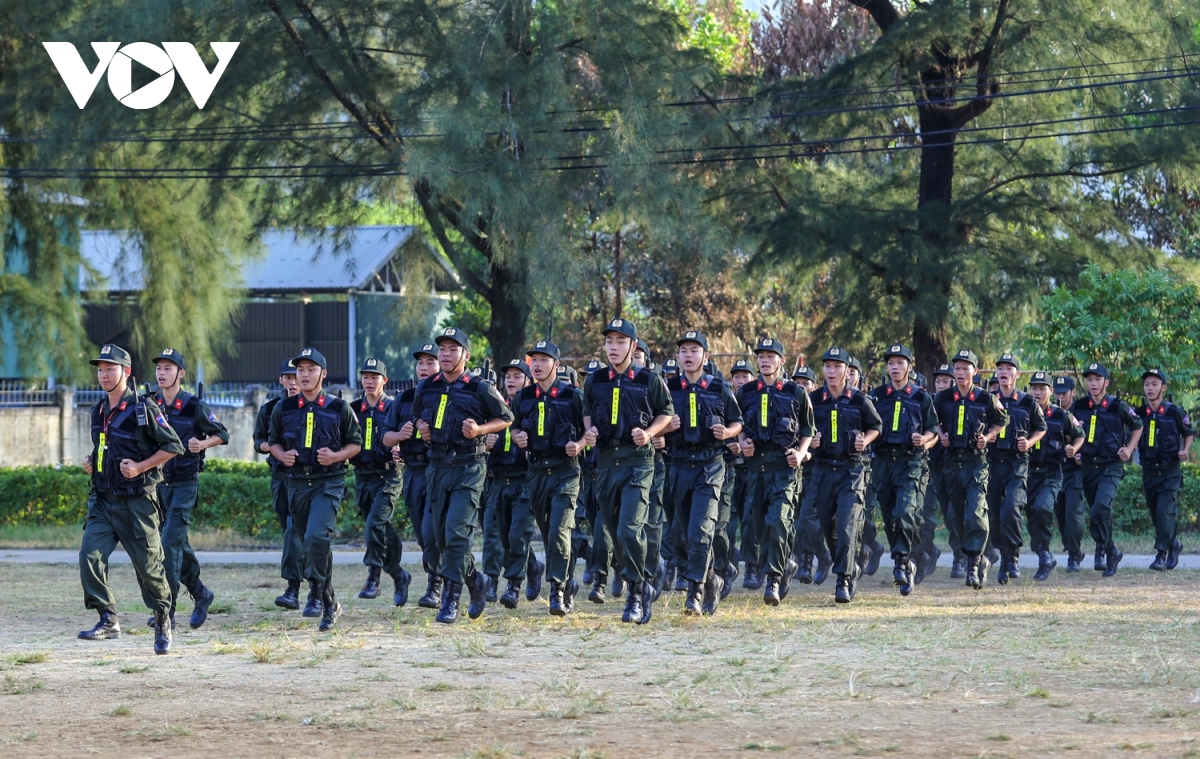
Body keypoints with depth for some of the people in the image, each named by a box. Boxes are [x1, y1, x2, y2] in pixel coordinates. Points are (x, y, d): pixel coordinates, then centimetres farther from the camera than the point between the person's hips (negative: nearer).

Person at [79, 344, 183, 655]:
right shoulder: (98, 411, 10)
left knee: (148, 564, 2)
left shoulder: (143, 409, -11)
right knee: (90, 555, -13)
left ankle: (162, 618, 23)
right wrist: (91, 461, 7)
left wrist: (140, 467, -16)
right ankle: (108, 620, -9)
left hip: (137, 500, -6)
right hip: (103, 498, 6)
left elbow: (173, 446, -9)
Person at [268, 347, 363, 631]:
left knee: (317, 536, -24)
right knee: (309, 542, 10)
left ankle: (323, 596, -16)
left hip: (328, 482, -4)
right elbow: (273, 440, 19)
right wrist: (282, 455, -3)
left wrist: (336, 456, -12)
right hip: (297, 483, 4)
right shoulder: (283, 409, 8)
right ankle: (329, 602, 26)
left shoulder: (339, 409, 0)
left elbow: (356, 444, 7)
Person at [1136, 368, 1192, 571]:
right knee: (1155, 515, 10)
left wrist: (1185, 451, -7)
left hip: (1170, 472, -4)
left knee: (1164, 512, -16)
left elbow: (1189, 433, 9)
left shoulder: (1175, 413, -6)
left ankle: (1161, 554, -9)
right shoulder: (1138, 414, 2)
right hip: (1149, 472, 4)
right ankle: (1174, 545, 32)